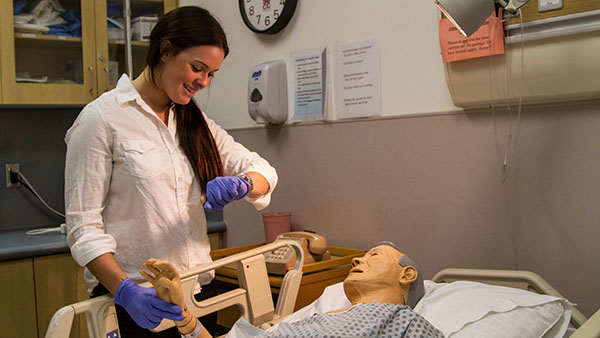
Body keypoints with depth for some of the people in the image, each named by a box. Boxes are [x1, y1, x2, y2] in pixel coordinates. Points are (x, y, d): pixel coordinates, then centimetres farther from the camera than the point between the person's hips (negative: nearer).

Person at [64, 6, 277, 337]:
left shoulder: (196, 123, 11)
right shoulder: (102, 119, -8)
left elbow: (264, 171, 6)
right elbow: (83, 226, -12)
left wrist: (241, 184, -17)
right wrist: (125, 290, -26)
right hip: (135, 299, -5)